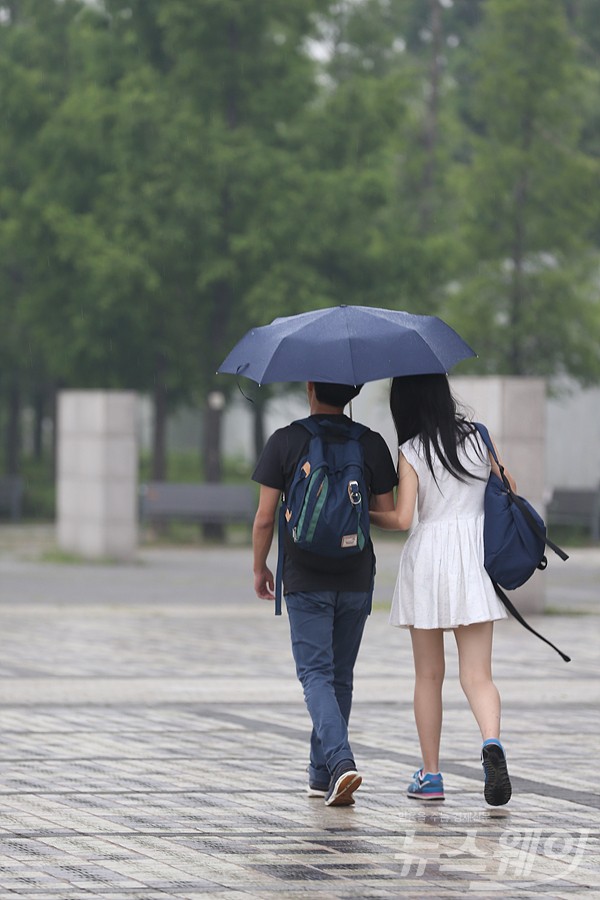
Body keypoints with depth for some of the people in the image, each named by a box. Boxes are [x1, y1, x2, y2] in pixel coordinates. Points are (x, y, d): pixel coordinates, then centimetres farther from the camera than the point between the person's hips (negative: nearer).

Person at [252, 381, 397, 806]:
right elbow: (388, 515, 1)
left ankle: (341, 761, -25)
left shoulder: (285, 441, -7)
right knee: (341, 676, 13)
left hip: (305, 580, -3)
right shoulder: (372, 443, -1)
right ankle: (322, 774, 21)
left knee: (317, 673, -4)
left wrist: (260, 568, 8)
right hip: (356, 579, 3)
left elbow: (265, 518, -7)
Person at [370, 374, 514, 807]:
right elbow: (508, 486, 15)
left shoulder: (412, 451, -5)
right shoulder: (477, 436, 5)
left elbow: (401, 518, -10)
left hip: (428, 554, -2)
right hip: (477, 557, 2)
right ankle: (492, 742, -30)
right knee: (478, 674, -2)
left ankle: (431, 775, 12)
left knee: (429, 675, 10)